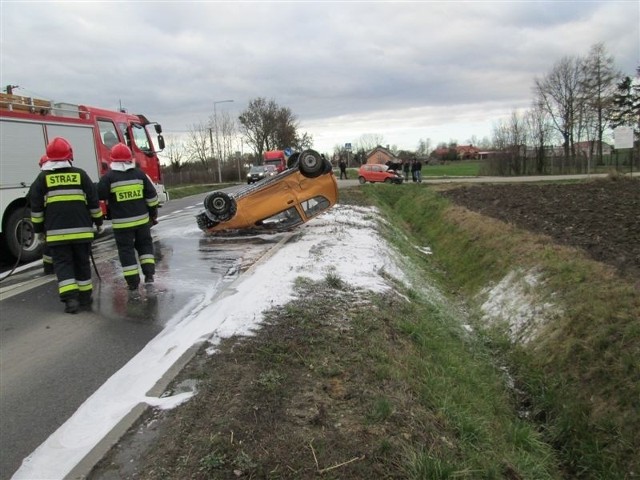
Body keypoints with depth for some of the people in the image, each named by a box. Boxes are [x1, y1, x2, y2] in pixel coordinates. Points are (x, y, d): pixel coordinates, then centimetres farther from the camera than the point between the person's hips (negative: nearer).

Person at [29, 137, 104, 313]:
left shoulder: (43, 177, 2)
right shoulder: (80, 174, 2)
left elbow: (36, 206, 4)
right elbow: (93, 201, 4)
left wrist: (39, 229, 13)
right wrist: (98, 221, 15)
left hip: (56, 232, -1)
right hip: (81, 229, 1)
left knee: (62, 263, 3)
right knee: (82, 262, 12)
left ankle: (70, 298, -10)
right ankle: (85, 297, 18)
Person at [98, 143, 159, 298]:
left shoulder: (108, 177, -7)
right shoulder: (139, 174, 1)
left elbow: (98, 196, -7)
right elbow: (152, 196, 4)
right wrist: (153, 214, 16)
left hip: (121, 223, -2)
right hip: (142, 219, 3)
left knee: (126, 251, 5)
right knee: (145, 245, 21)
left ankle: (133, 287, 4)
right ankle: (149, 276, 11)